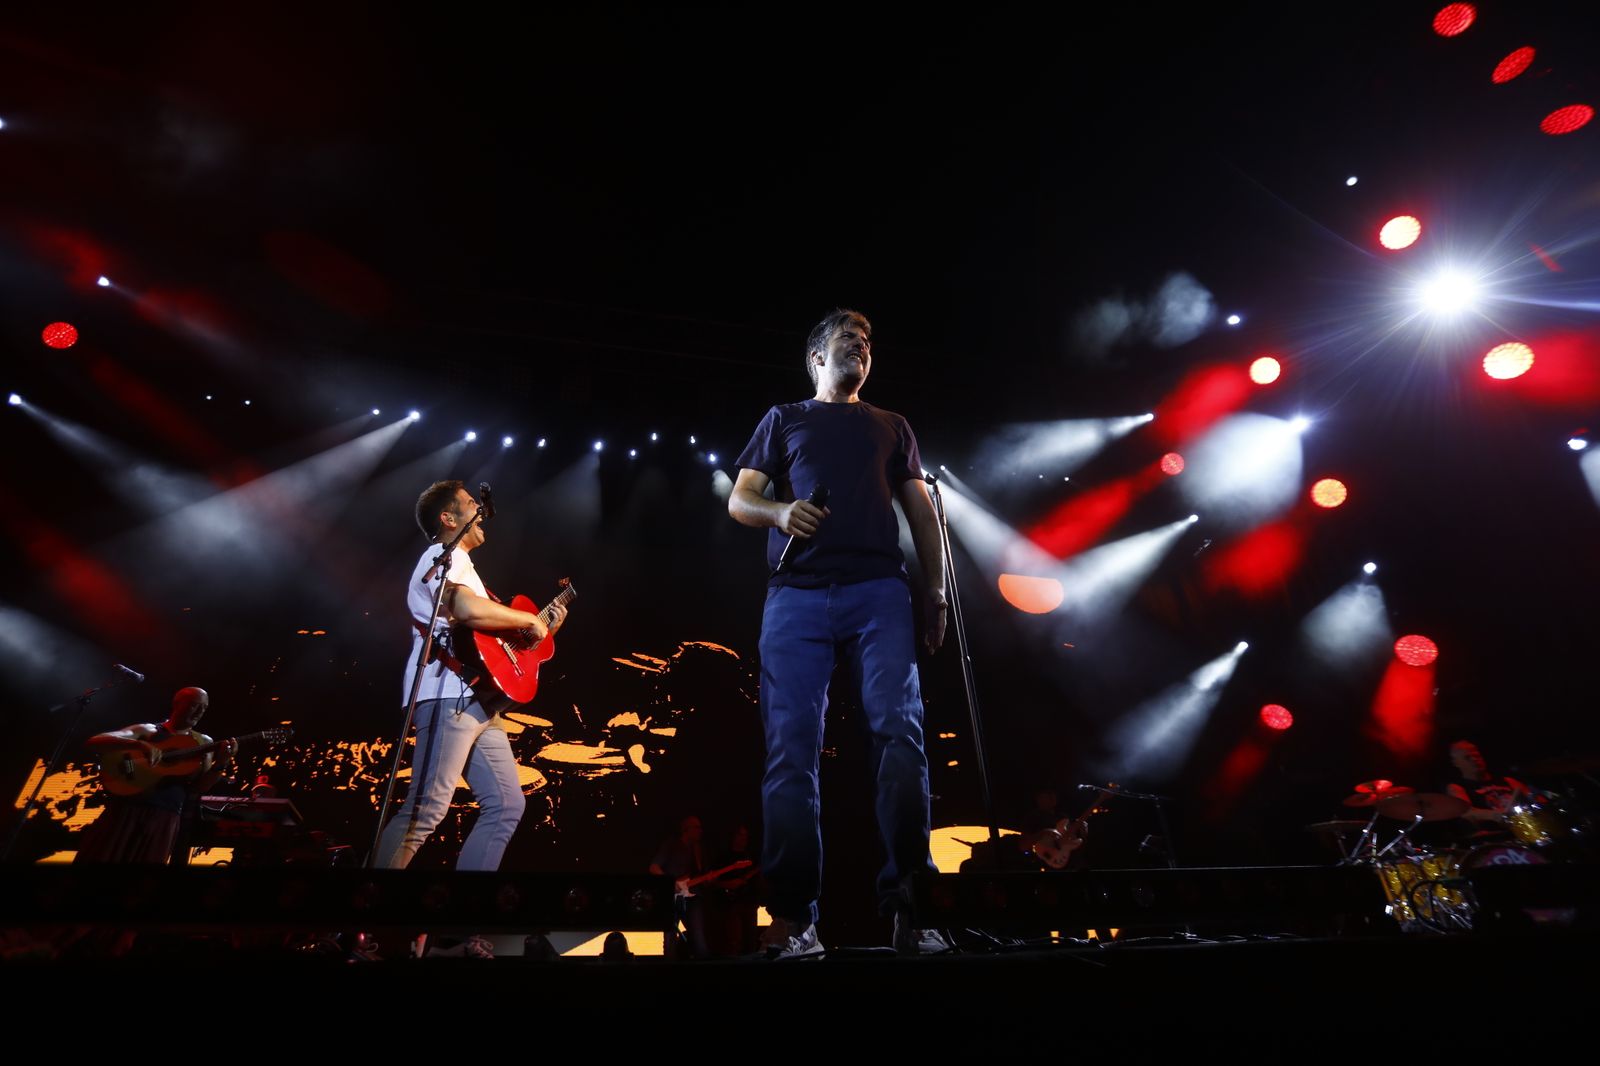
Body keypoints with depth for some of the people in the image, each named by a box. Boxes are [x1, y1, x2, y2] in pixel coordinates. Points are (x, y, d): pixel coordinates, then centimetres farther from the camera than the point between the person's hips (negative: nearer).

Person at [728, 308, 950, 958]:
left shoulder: (891, 427, 27)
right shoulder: (784, 420, 23)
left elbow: (922, 512, 20)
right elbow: (739, 499, 14)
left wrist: (935, 589, 7)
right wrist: (779, 511, -9)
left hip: (879, 591, 1)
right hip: (796, 594, -1)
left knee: (900, 733, -14)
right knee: (790, 750, -7)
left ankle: (906, 905, -5)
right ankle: (797, 917, 0)